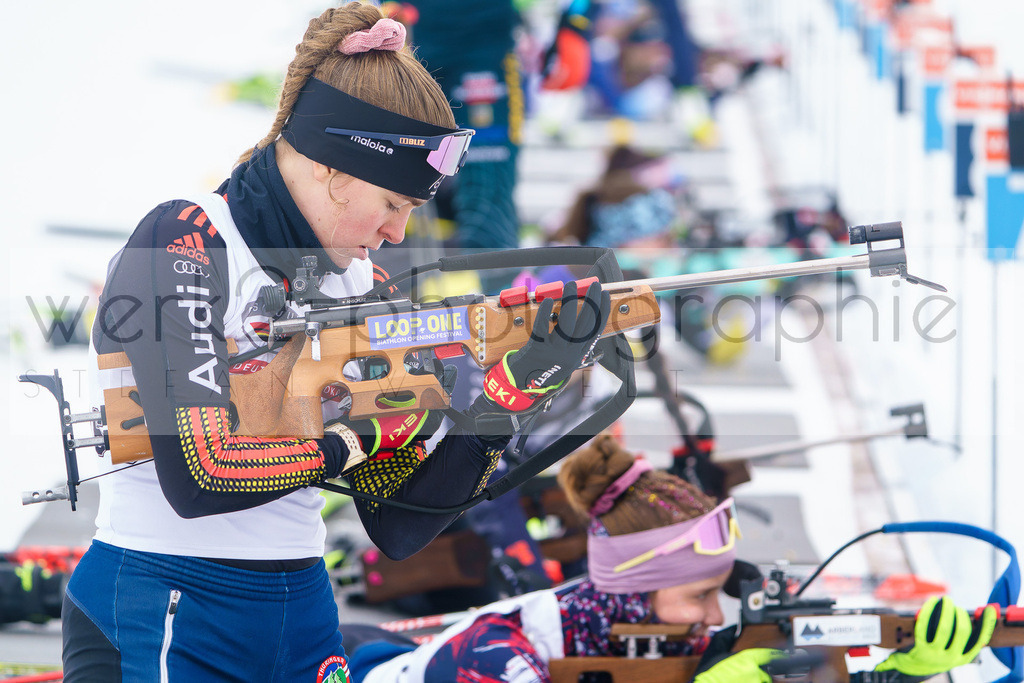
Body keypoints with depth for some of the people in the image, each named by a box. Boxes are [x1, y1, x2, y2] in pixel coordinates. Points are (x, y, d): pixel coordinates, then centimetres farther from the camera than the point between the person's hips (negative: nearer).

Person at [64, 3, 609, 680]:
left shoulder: (365, 288, 7)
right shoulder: (180, 245, -12)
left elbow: (396, 527, 4)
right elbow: (200, 475, -22)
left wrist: (512, 391, -6)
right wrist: (366, 432, -12)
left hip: (303, 615, 7)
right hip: (159, 624, -7)